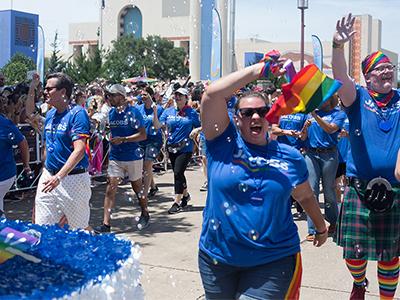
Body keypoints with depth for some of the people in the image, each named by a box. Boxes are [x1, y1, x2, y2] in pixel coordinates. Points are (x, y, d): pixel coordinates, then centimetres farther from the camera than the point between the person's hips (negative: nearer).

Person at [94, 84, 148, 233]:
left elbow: (143, 135, -15)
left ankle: (145, 214, 33)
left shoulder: (133, 112, -12)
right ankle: (106, 224, -5)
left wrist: (123, 139, -23)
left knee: (137, 187, 11)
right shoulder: (111, 112, 7)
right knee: (110, 188, -4)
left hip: (133, 157, -5)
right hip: (115, 157, 5)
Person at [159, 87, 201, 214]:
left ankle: (177, 202, -3)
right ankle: (185, 195, 37)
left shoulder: (192, 112, -2)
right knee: (178, 173, 15)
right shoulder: (168, 111, 6)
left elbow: (200, 127, 6)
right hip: (172, 147, 5)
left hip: (185, 148, -5)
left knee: (178, 172, -11)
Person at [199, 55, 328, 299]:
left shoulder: (290, 157, 2)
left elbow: (306, 196, 19)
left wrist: (321, 227, 30)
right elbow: (213, 94, -17)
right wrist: (259, 69, -16)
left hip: (273, 260, 0)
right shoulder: (224, 142, -4)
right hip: (217, 258, 1)